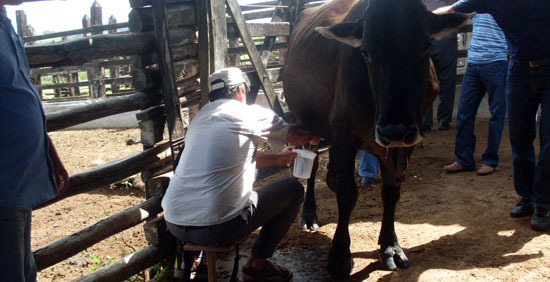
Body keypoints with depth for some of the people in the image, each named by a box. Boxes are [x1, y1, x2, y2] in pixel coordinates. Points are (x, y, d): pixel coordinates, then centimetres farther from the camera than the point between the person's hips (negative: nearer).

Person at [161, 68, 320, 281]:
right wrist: (311, 137, 37)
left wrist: (279, 158, 42)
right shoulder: (251, 115, -1)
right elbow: (296, 137, 14)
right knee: (293, 189, 11)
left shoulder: (201, 117, 19)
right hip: (215, 228, -7)